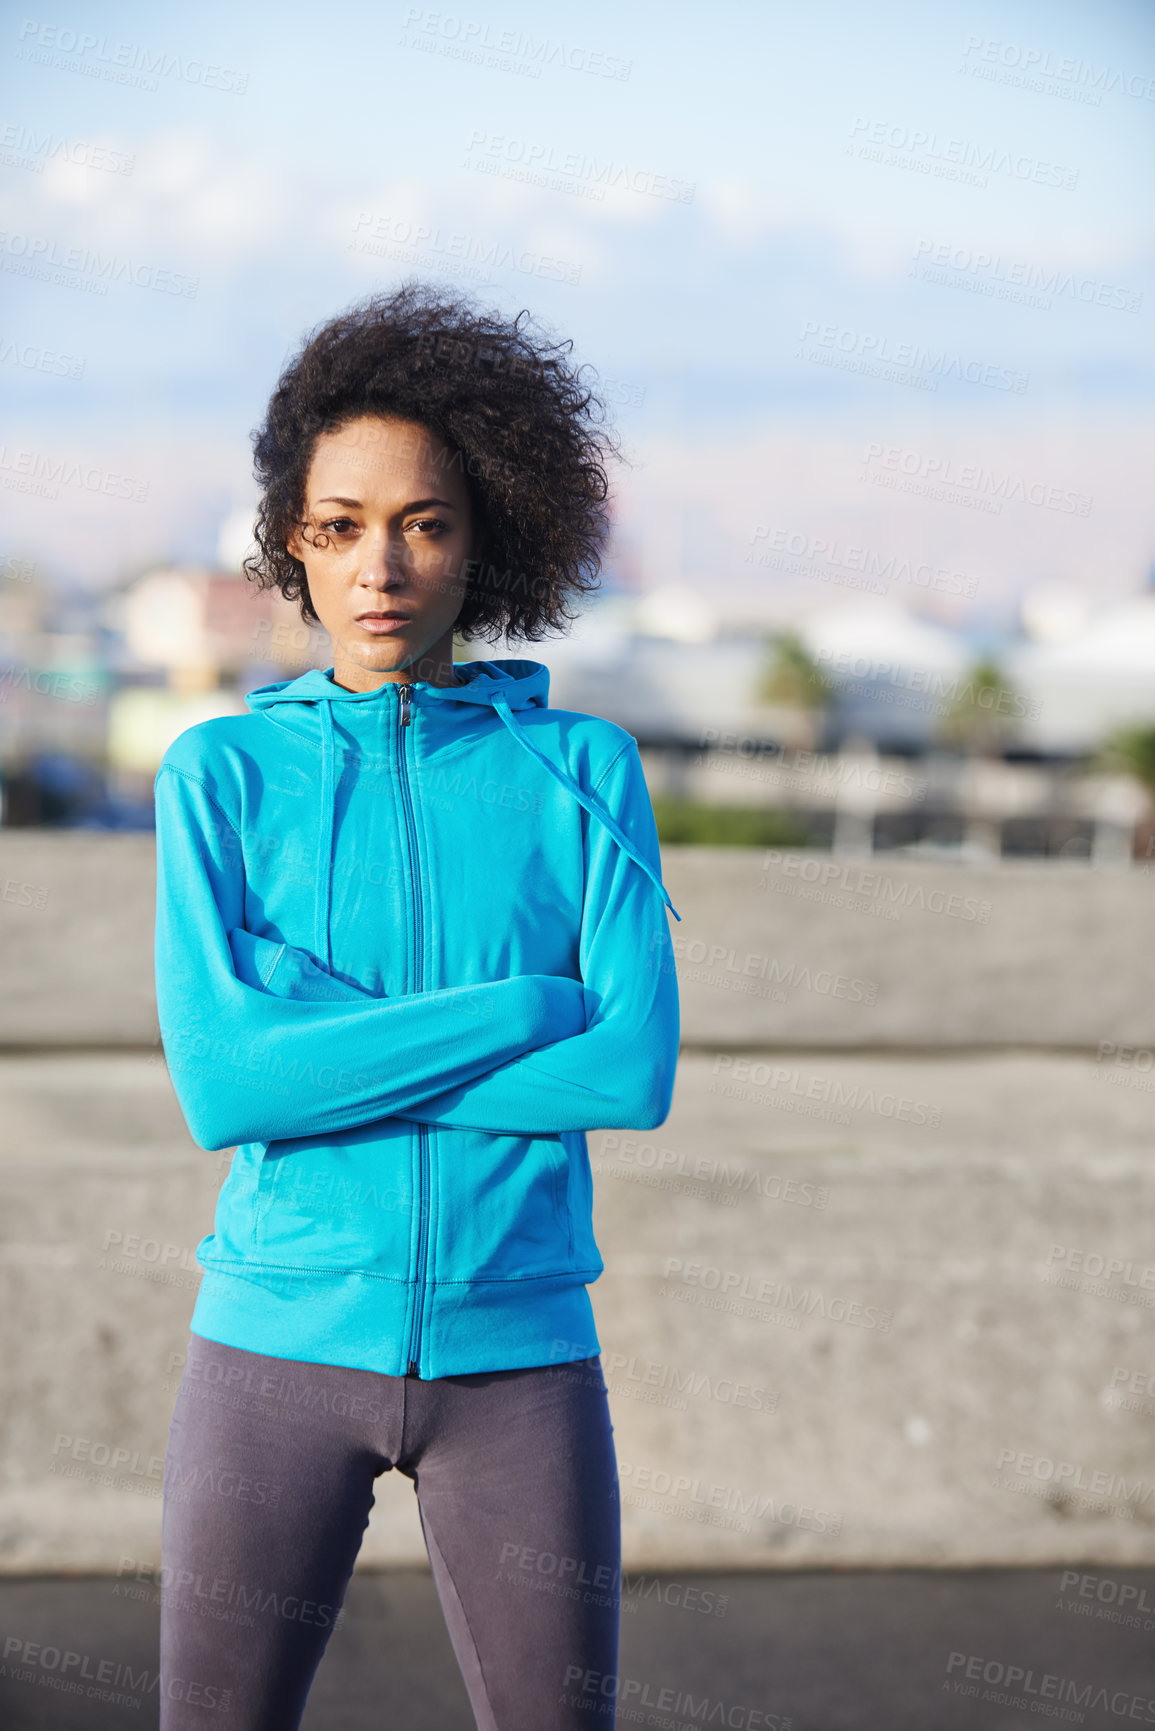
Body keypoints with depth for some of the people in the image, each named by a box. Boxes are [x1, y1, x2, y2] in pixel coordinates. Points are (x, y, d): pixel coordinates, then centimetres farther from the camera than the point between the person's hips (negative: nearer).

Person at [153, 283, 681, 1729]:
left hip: (516, 1352, 1)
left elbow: (635, 1069, -10)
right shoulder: (221, 774, 1)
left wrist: (320, 1048, -13)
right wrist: (522, 1009, -14)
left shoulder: (584, 771, 3)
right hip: (282, 1340, 0)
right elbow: (220, 1082, -13)